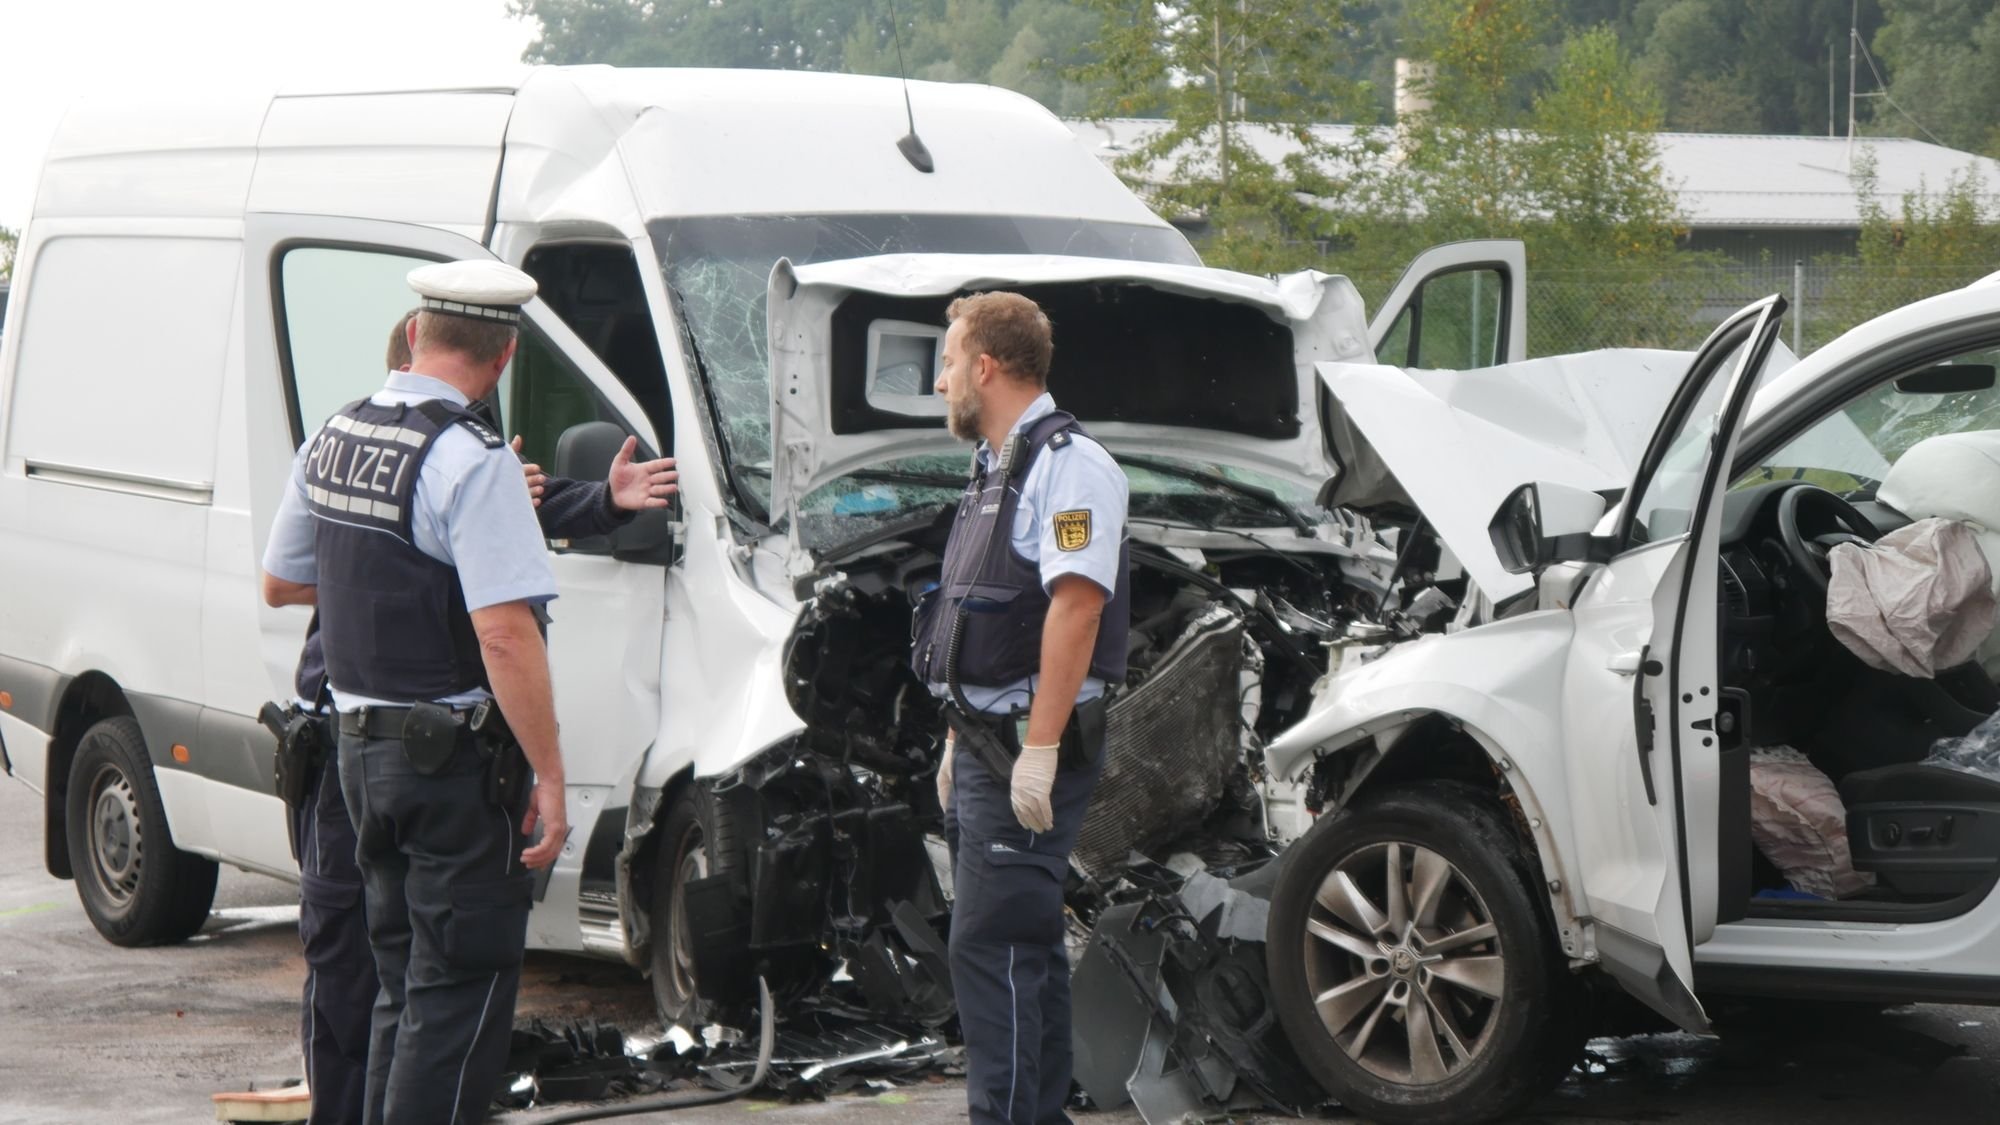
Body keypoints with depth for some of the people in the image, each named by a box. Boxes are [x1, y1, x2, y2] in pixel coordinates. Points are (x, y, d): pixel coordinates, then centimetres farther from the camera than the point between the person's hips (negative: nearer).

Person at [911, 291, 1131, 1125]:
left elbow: (1076, 606, -23)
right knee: (1025, 947, 14)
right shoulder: (997, 468, 18)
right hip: (990, 742, 10)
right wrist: (960, 742, 21)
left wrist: (1038, 750, -27)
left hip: (1031, 747, -10)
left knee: (991, 946, -13)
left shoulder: (1066, 464, -14)